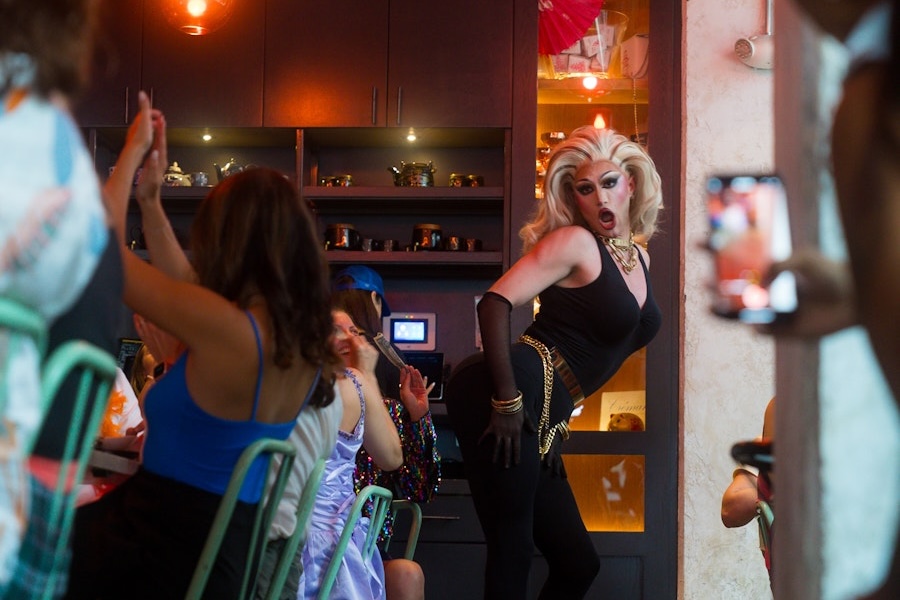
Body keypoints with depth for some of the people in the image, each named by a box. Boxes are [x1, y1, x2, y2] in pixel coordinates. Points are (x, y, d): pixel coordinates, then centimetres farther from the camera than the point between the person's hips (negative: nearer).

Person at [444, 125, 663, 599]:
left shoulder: (639, 258, 19)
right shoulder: (575, 243, -6)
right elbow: (495, 303, -16)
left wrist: (557, 422, 19)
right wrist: (507, 400, -21)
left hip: (540, 418, 9)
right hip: (512, 400, -9)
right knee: (512, 553, -10)